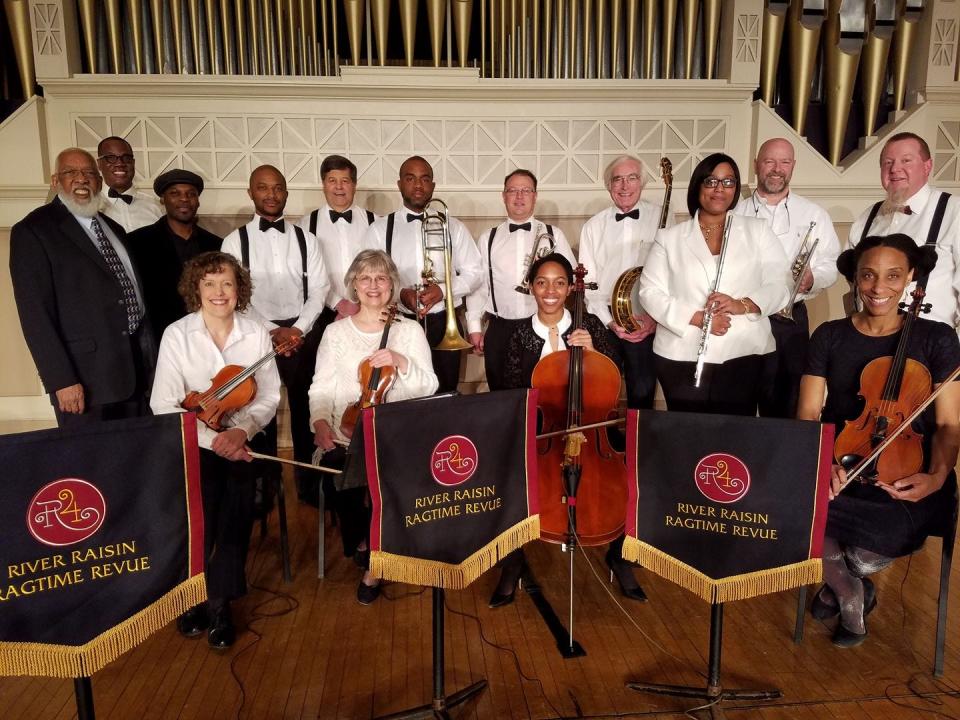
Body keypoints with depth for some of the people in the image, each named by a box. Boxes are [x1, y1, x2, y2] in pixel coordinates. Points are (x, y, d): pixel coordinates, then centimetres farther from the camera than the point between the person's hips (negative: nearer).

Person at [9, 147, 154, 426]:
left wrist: (150, 355, 11)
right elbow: (35, 314, -12)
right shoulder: (33, 230, -6)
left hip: (137, 366, 7)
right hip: (87, 376, -6)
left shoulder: (113, 227, 16)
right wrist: (62, 380, -18)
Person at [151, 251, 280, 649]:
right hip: (193, 441, -1)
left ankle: (219, 600, -8)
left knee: (238, 487, -25)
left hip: (243, 439, 1)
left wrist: (242, 429, -17)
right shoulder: (176, 335, -4)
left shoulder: (257, 334, 1)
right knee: (201, 492, -26)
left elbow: (269, 397, 2)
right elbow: (164, 404, -10)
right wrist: (212, 439, -22)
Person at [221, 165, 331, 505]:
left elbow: (318, 289, 1)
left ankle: (307, 480, 22)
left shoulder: (305, 239, 6)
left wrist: (298, 329, -11)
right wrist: (270, 331, -13)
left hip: (304, 333, 1)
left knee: (304, 409, 8)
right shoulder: (235, 241, 0)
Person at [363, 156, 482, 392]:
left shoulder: (454, 227, 9)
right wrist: (400, 294, -17)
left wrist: (443, 289, -10)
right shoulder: (379, 229, 5)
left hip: (443, 324, 1)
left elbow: (474, 273, 8)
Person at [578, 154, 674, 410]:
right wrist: (609, 321, -8)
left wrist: (656, 316, -12)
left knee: (642, 396, 4)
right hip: (603, 323, 2)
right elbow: (588, 282, 2)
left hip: (648, 324, -1)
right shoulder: (593, 227, 5)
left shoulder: (663, 218, 0)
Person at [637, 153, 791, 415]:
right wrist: (696, 317, -14)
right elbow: (650, 291, -1)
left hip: (744, 356, 1)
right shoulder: (669, 238, 7)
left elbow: (779, 285, 4)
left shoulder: (758, 231, 10)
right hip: (681, 358, -1)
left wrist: (743, 304, -16)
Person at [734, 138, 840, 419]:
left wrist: (812, 278, -15)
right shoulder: (734, 214, 10)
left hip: (789, 320, 0)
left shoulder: (813, 214, 10)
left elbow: (830, 265, 6)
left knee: (786, 404, 2)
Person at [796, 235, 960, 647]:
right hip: (839, 469, 2)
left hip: (907, 476, -1)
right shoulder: (829, 337, 6)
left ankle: (840, 580, 9)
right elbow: (808, 415, 1)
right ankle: (850, 592, 4)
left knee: (889, 533, -34)